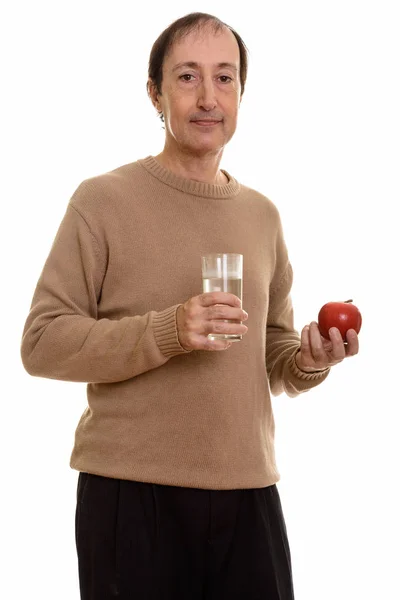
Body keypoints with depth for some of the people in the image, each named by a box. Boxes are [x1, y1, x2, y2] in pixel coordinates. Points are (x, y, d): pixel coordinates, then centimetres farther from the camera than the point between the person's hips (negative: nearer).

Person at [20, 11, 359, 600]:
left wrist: (308, 361, -2)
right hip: (131, 493, -4)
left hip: (249, 492, 5)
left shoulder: (262, 214, 12)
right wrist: (167, 331, -21)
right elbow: (42, 342, -9)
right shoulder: (104, 200, -3)